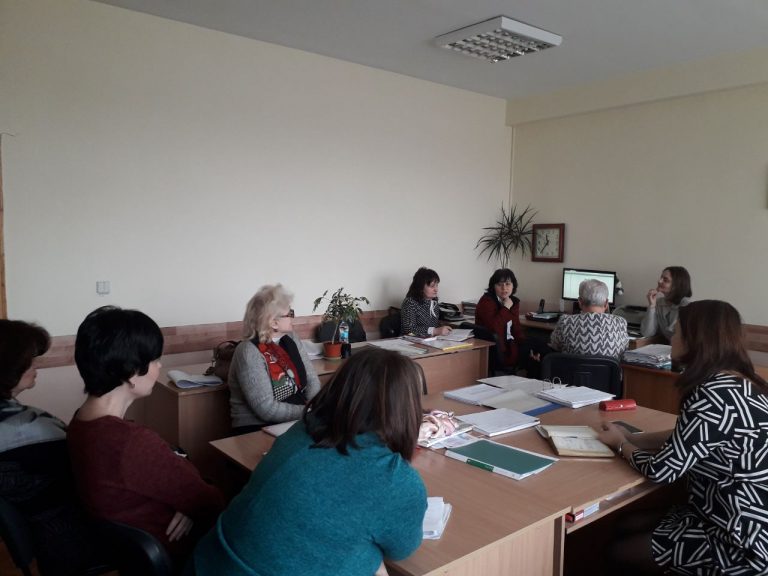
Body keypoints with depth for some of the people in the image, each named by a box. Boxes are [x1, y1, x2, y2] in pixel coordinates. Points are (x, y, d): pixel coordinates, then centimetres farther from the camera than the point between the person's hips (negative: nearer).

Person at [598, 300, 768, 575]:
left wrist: (621, 444, -1)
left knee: (621, 548, 6)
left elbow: (661, 470, -20)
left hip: (745, 544, -8)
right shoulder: (739, 384, 3)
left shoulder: (713, 396, -26)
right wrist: (628, 437, 7)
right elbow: (686, 439, 13)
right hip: (743, 522, 8)